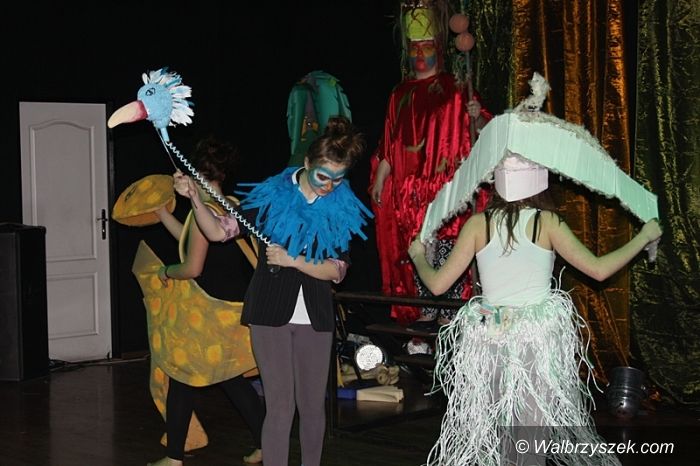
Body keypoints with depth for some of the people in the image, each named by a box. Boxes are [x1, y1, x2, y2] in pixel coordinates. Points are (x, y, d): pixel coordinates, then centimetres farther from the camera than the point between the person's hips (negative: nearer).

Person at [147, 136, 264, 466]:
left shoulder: (204, 211, -17)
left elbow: (192, 268, -20)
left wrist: (166, 272, -1)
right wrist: (161, 212, 26)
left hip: (211, 312, -8)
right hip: (238, 308, 8)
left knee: (183, 379, 6)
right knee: (234, 377, 18)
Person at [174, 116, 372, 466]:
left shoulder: (343, 210, -1)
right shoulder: (272, 195, -6)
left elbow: (336, 270, -5)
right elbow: (218, 231, -7)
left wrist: (291, 260, -17)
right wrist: (195, 198, -22)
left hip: (314, 318, 3)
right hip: (271, 312, -2)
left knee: (313, 405, 10)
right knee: (280, 406, -5)